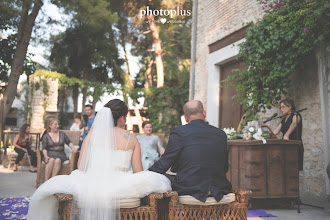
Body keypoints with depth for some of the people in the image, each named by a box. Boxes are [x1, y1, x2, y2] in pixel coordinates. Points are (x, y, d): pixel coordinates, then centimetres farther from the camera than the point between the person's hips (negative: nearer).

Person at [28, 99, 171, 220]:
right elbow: (138, 172, 3)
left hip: (92, 189, 1)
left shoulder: (92, 135, 2)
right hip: (122, 189, 0)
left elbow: (81, 167, 0)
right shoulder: (132, 139, 3)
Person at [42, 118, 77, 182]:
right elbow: (44, 148, 2)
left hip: (60, 155, 1)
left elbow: (69, 142, 17)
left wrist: (73, 148, -4)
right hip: (50, 154, -1)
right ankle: (46, 181, -36)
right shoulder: (46, 136, 9)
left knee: (58, 160, -34)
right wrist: (46, 156, -16)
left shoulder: (62, 134, 16)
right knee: (51, 160, -36)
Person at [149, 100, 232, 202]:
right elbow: (225, 168, 11)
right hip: (218, 189, 5)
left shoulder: (179, 132, -8)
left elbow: (164, 164, -4)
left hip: (188, 189, -5)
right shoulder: (221, 134, 4)